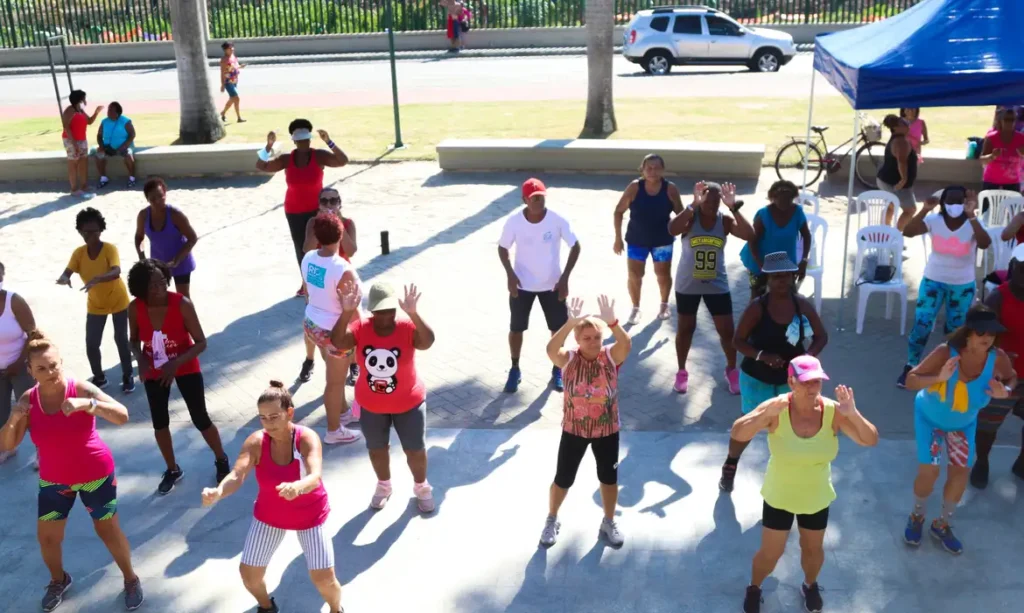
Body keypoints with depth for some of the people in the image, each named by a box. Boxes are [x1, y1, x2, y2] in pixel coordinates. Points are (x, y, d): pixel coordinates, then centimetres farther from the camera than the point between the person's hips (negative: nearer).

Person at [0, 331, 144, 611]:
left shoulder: (81, 389, -21)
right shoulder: (28, 400, -11)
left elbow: (122, 416, -32)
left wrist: (88, 404, -46)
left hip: (95, 474, -3)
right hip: (54, 480, 3)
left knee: (108, 530, 8)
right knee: (47, 536, 13)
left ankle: (131, 579, 31)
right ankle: (58, 580, 43)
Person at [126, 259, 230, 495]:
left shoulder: (182, 304, -26)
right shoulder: (135, 309, -18)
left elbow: (201, 342, -20)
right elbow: (134, 340, 0)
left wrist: (176, 363, -31)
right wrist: (140, 359, -20)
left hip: (186, 368, -3)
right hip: (154, 371, 3)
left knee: (200, 420, 4)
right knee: (159, 423, 13)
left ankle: (221, 461, 31)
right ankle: (172, 470, 36)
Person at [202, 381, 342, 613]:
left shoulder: (307, 438, -28)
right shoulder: (256, 442, -21)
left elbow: (316, 477, -45)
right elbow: (236, 476, -34)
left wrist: (296, 488, -68)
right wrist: (218, 492, -57)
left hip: (309, 515, -3)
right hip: (269, 514, 3)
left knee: (324, 578, -8)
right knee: (248, 573, 5)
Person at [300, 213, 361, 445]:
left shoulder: (308, 259, -7)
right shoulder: (343, 270, -29)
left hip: (312, 324, 7)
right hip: (335, 331, -7)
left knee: (336, 374, 28)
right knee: (335, 381, 12)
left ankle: (343, 412, 49)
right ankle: (334, 431, 30)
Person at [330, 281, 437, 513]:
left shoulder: (408, 328, -22)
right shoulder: (361, 328, -16)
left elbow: (428, 342, -42)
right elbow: (338, 342, -33)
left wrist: (414, 314, -57)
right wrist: (346, 313, -46)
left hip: (408, 403, -2)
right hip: (371, 405, 2)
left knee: (415, 449, 13)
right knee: (376, 449, 21)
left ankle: (422, 487, 41)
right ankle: (383, 485, 49)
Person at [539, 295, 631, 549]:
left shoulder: (611, 357, -14)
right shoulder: (569, 360, -16)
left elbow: (627, 345, -35)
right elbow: (551, 349, -37)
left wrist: (612, 322, -51)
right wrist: (570, 323, -50)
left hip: (607, 430, 1)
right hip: (573, 430, -1)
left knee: (609, 478, 17)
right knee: (563, 479, 13)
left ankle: (608, 523, 40)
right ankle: (551, 521, 38)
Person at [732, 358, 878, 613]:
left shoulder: (833, 411, -20)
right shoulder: (777, 408, -26)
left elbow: (871, 440, -19)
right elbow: (737, 434, -34)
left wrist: (853, 414, -37)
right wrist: (765, 414, -51)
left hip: (816, 497, 2)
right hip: (779, 496, -2)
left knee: (813, 548, 24)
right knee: (770, 553, 12)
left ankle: (810, 586, 55)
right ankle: (754, 588, 43)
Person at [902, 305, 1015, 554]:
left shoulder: (997, 358, -27)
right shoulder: (946, 353, -36)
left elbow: (1011, 378, -4)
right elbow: (910, 380, -33)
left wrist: (1005, 391, -28)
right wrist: (939, 377, -51)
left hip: (964, 422, 4)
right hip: (930, 417, -4)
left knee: (961, 471, 8)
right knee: (929, 471, -5)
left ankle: (942, 525, 31)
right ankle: (917, 518, 25)